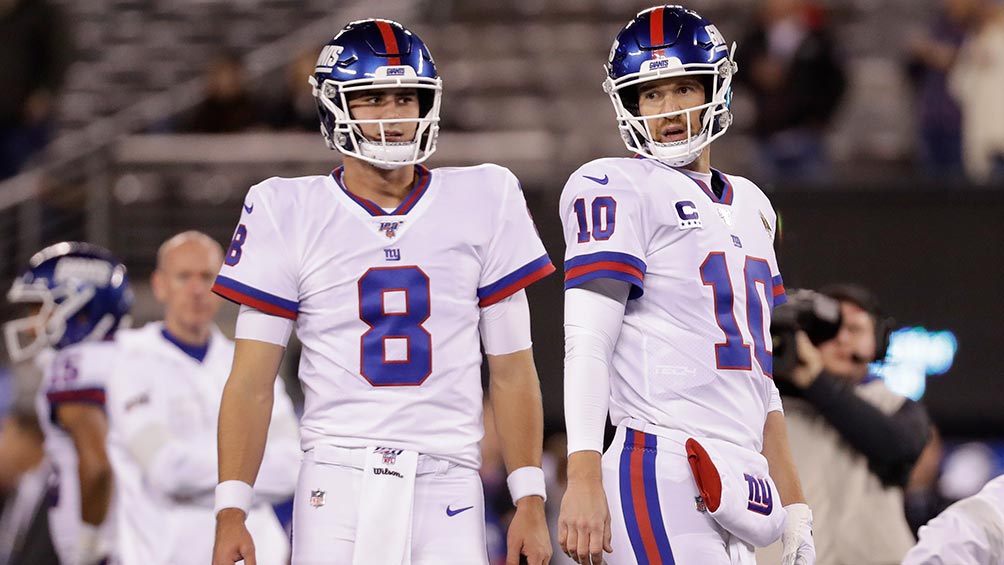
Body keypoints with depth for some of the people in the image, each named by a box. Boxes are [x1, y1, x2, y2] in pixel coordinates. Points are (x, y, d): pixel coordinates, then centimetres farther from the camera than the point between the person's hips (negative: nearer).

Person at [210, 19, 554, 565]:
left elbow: (512, 370, 10)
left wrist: (530, 502, 4)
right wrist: (231, 511, -4)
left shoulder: (483, 201, 8)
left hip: (447, 487, 1)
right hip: (338, 484, -1)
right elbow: (251, 380, 4)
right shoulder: (289, 212, 4)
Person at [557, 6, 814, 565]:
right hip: (665, 474, -8)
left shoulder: (749, 206, 23)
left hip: (740, 486, 8)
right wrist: (584, 479, -22)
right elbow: (586, 345, -11)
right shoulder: (621, 189, -2)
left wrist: (793, 500, 22)